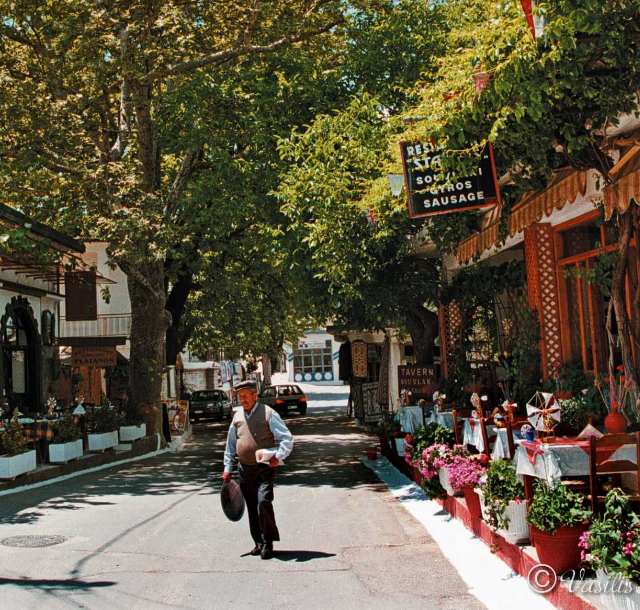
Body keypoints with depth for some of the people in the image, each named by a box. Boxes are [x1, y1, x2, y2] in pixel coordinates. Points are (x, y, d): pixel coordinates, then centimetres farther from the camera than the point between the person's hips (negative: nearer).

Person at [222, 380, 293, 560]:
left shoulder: (268, 413, -7)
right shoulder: (237, 416, 10)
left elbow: (287, 438, -8)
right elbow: (231, 443, 20)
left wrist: (278, 457, -21)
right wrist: (227, 468, 16)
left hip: (264, 468, -5)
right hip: (245, 469, 5)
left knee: (263, 502, -17)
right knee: (252, 508, 8)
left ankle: (268, 543, -6)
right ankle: (259, 543, 19)